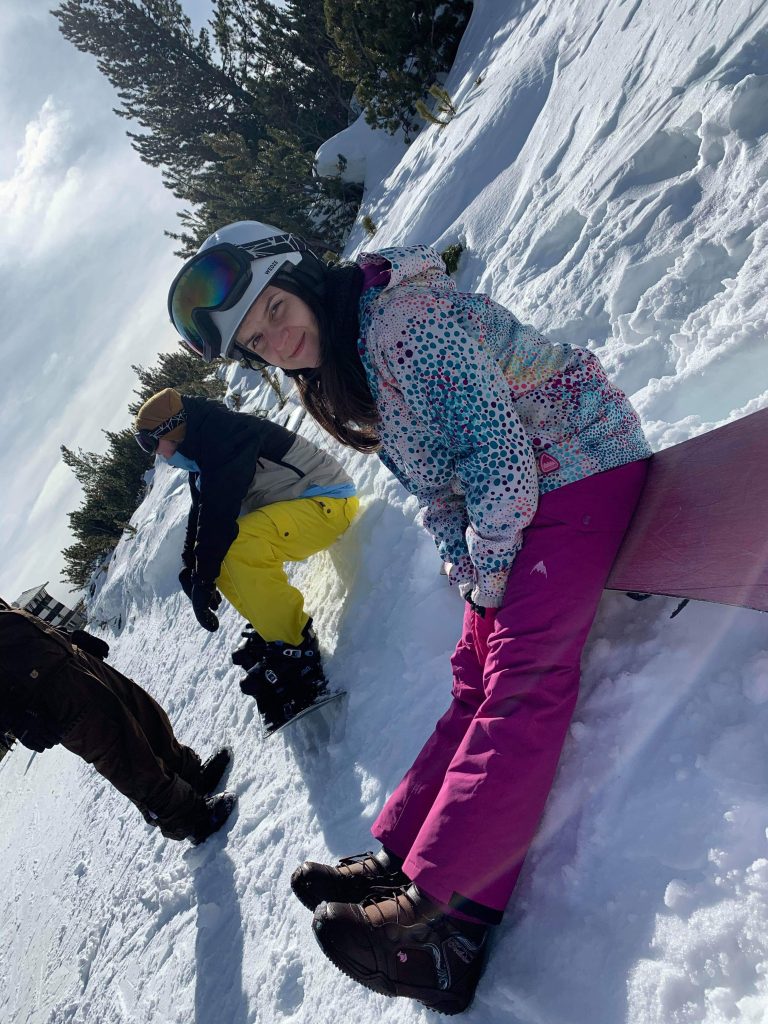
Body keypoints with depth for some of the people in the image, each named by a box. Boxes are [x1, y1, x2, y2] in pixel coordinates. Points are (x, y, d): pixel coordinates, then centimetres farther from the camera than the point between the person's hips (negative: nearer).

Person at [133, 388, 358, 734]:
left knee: (239, 546, -32)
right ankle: (269, 631, 7)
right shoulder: (202, 461, 13)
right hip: (288, 509, 11)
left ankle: (295, 654, -26)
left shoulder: (227, 435, -20)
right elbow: (202, 516, 14)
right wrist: (190, 567, 1)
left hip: (329, 500, -11)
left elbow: (219, 514, -25)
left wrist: (203, 578, -20)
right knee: (219, 556, 7)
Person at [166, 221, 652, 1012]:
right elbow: (431, 483, 10)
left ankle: (435, 903, -22)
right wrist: (468, 570, -1)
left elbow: (495, 442, -24)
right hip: (514, 500, 9)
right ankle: (400, 858, 2)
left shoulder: (403, 315, -21)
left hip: (579, 464, -9)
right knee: (478, 674, 2)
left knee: (520, 675, -19)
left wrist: (488, 567, -15)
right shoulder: (338, 373, 8)